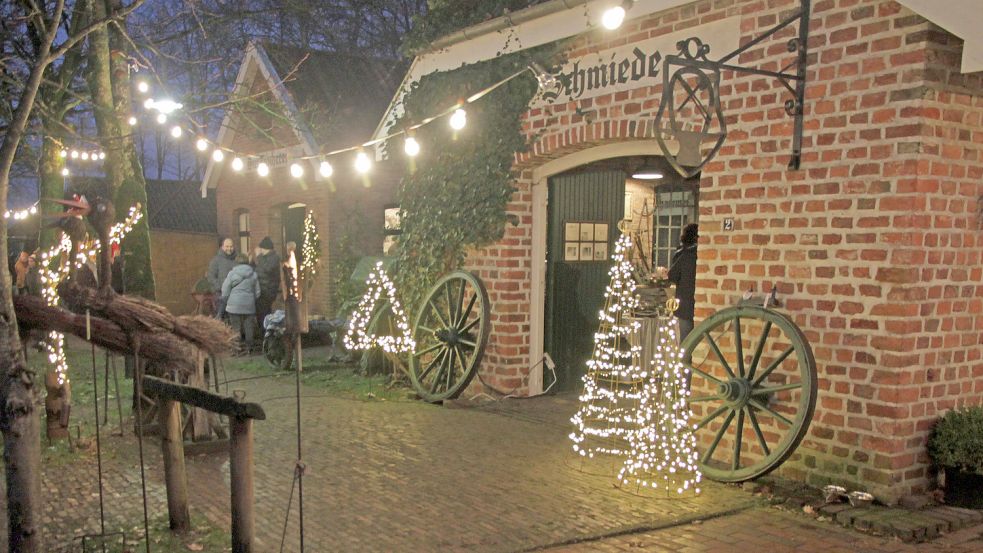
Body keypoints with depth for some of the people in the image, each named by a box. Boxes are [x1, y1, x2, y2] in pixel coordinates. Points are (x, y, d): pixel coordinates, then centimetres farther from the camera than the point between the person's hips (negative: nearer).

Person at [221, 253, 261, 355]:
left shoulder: (232, 273, -5)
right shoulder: (253, 274, 6)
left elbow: (225, 292, -3)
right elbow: (257, 292, 11)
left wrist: (225, 301, 13)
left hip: (234, 305, -3)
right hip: (249, 305, 3)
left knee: (236, 327, 2)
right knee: (249, 326, 9)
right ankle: (249, 346, 14)